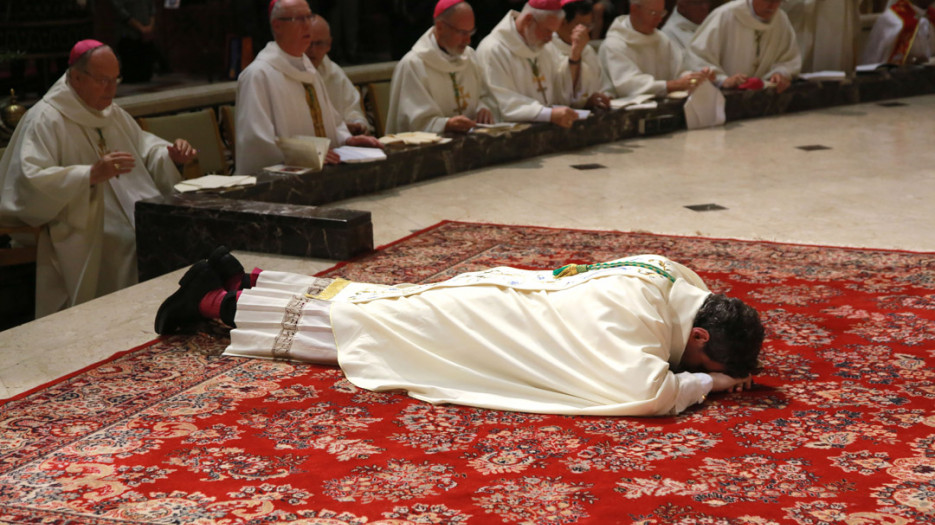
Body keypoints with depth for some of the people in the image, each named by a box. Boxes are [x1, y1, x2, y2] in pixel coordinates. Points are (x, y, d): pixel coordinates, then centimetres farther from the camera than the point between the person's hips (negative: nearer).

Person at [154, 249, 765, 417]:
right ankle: (218, 299, 25)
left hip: (502, 291, 8)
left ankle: (243, 280, 38)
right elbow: (638, 393, -51)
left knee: (355, 302, 23)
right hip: (466, 319, -8)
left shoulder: (682, 279, -9)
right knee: (342, 319, 9)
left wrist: (739, 354, -7)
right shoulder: (630, 316, -35)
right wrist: (707, 382, -33)